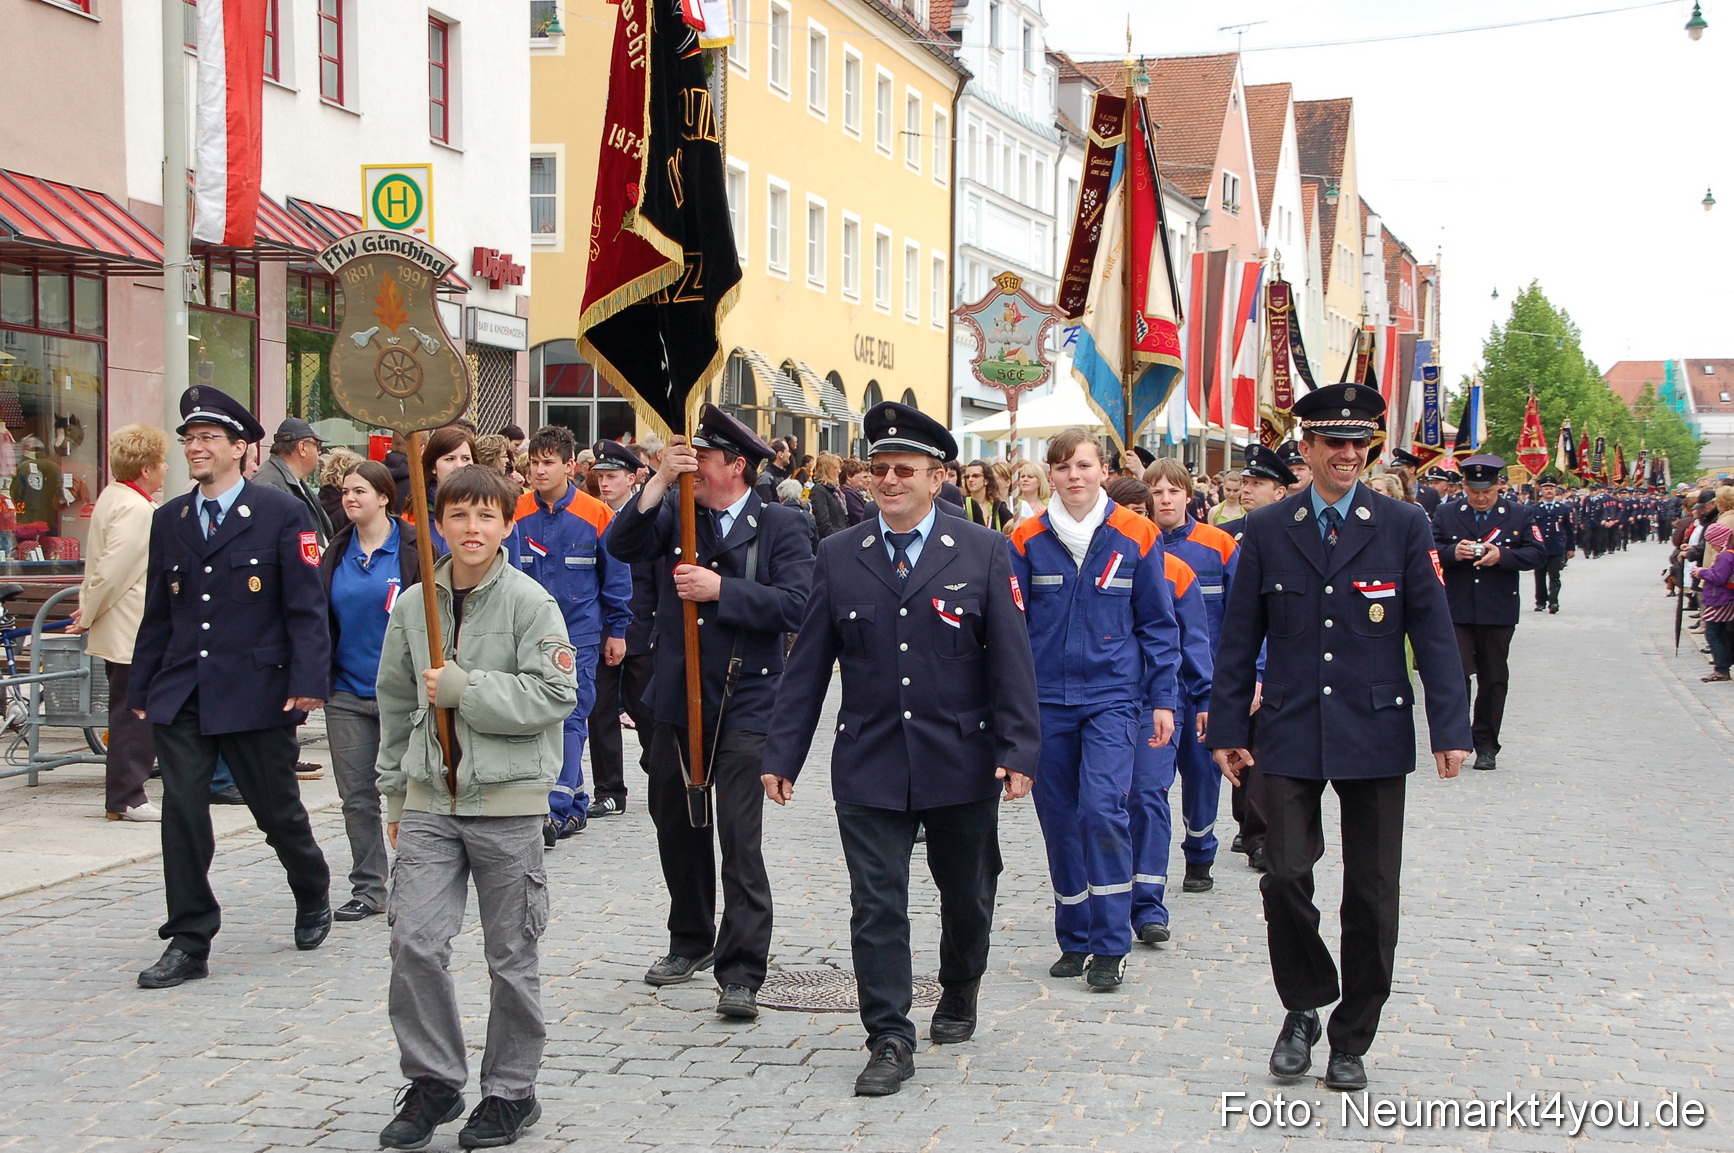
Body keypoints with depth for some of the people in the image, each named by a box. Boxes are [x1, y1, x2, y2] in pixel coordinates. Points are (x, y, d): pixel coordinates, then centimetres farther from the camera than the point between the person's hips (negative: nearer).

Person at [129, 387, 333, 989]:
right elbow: (157, 613, 15)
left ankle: (313, 897, 37)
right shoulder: (169, 519, 11)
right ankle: (188, 942, 4)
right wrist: (141, 690, 12)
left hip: (257, 693, -3)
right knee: (182, 814, -4)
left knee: (279, 811, 9)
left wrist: (308, 681, -17)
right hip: (180, 696, 4)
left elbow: (305, 605, -7)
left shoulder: (281, 513, -3)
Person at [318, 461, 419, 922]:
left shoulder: (413, 549, -5)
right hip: (347, 692, 5)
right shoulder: (337, 553, 10)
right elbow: (321, 619, 15)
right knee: (356, 797, 6)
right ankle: (368, 889, 15)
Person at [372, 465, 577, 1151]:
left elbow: (554, 695, -14)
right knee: (415, 943, -5)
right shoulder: (413, 603, 7)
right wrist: (394, 790, 18)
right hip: (430, 799, 3)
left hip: (508, 799, -3)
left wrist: (464, 689, -16)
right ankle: (433, 1081, 12)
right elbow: (395, 702, 16)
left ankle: (511, 1091, 20)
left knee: (511, 955, 6)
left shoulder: (529, 601, -7)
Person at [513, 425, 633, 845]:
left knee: (570, 717, -8)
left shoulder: (596, 515, -5)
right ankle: (577, 806, 20)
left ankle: (557, 811, -13)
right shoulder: (517, 514, 0)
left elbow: (616, 576, 2)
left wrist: (617, 631, 4)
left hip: (579, 632, -3)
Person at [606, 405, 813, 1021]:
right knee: (676, 826, 17)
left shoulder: (781, 526, -4)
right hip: (677, 699, 5)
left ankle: (741, 972, -4)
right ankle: (691, 942, 35)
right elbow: (622, 546, -11)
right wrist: (660, 480, -19)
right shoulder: (676, 512, 6)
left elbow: (795, 604, -15)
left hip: (746, 703, -5)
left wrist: (721, 589, -20)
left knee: (739, 838, -9)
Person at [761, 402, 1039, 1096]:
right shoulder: (838, 556, 2)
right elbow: (808, 664, 4)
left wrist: (1019, 751, -11)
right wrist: (781, 754, 1)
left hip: (962, 764, 0)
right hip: (868, 767, 0)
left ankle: (959, 996, 41)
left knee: (967, 894, 15)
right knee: (875, 905, -2)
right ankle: (890, 1041, 7)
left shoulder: (984, 552, -2)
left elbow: (1011, 660, -4)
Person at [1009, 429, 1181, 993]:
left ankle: (1110, 945, -7)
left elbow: (1158, 624, 5)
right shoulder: (1028, 540, 3)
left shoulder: (1135, 537, 1)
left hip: (1111, 695, -2)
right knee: (1059, 819, 7)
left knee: (1102, 808, -16)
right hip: (1047, 698, 2)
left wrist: (1163, 698, 1)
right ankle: (1075, 940, 20)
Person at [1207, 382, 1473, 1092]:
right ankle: (1303, 1008, 18)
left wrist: (1450, 728, -7)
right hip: (1290, 734, 0)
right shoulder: (1267, 531, 4)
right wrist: (1228, 727, 3)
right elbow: (1239, 639, 7)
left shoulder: (1404, 527, 1)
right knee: (1284, 875, -8)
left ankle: (1351, 1041, 20)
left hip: (1375, 736, 0)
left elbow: (1434, 634, 0)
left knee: (1371, 894, 5)